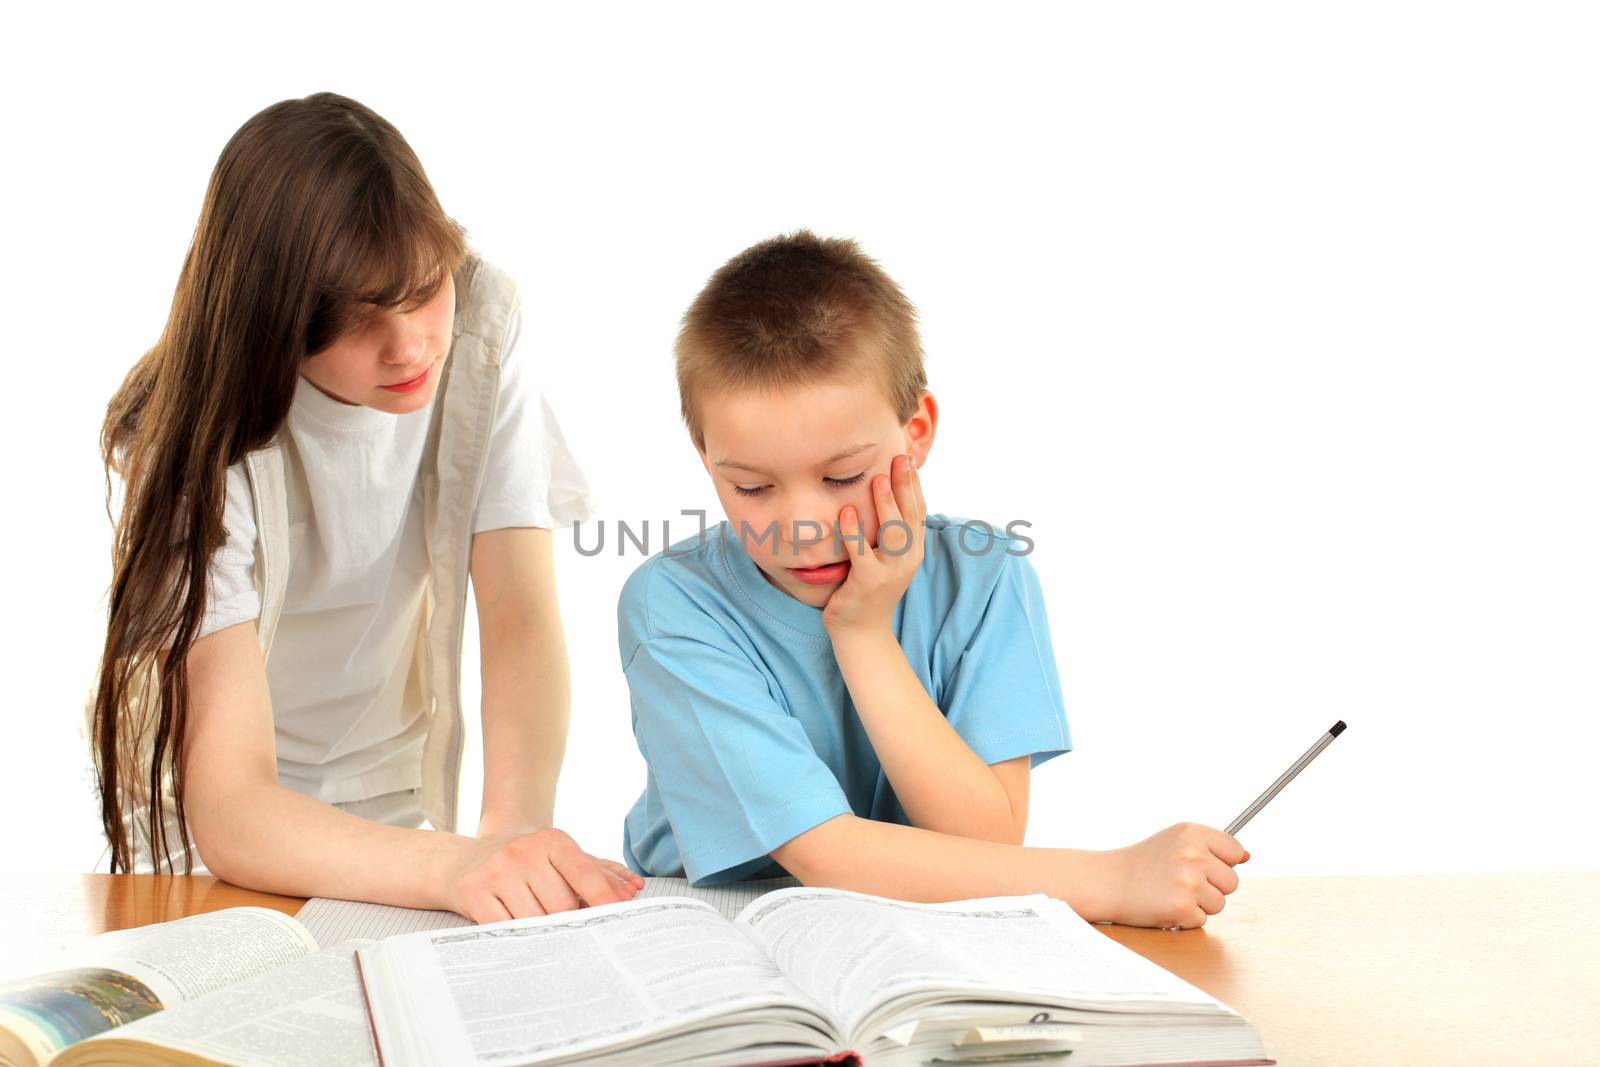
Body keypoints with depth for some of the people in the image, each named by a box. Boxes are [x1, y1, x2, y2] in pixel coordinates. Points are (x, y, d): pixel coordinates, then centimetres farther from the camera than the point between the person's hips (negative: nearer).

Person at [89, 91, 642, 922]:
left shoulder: (479, 324, -13)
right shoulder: (206, 435, -22)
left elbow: (521, 615, -17)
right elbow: (227, 809, -29)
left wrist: (513, 827, -35)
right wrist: (454, 865, -46)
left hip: (397, 809, 3)